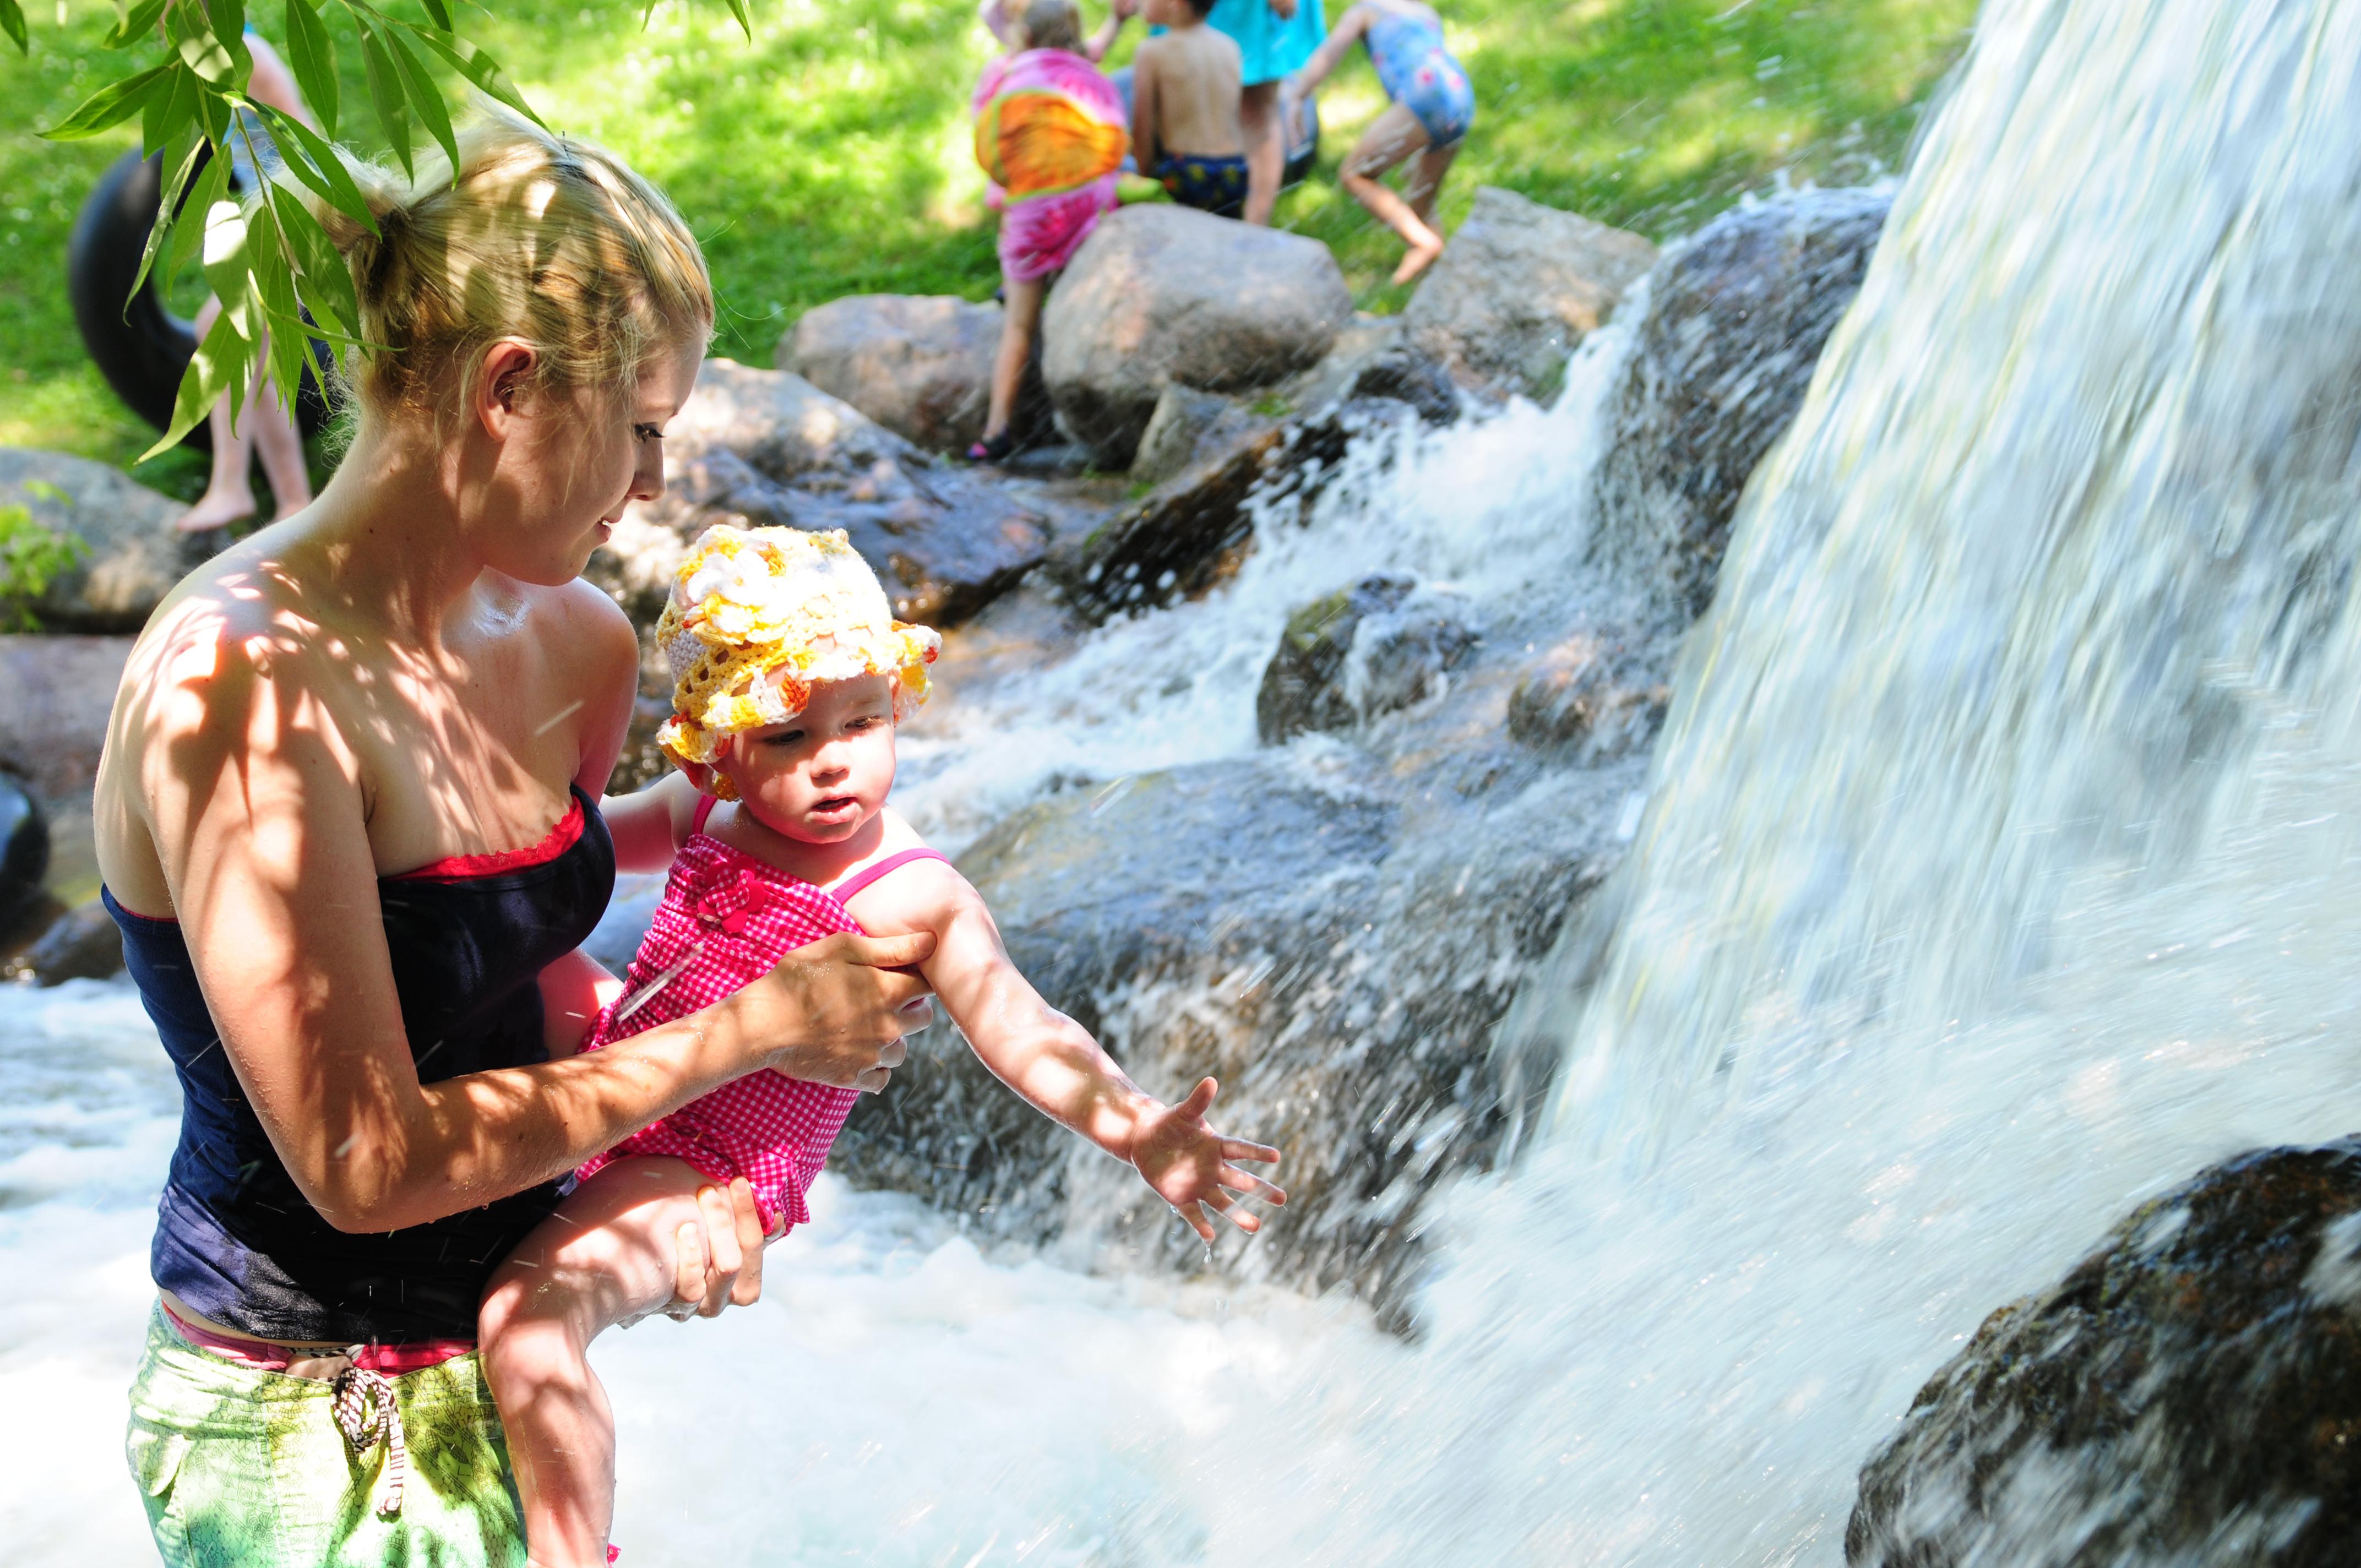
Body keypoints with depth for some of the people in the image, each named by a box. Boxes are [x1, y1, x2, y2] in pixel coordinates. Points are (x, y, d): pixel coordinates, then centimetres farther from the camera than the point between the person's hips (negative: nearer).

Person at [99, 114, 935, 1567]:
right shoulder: (243, 687, -25)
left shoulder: (574, 642, -2)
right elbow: (364, 1161, -25)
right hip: (306, 1432, -6)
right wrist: (752, 1029, -18)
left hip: (506, 1353, 7)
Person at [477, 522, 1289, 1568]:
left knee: (526, 1311, -27)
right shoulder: (703, 809, 1)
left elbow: (1020, 1031, -25)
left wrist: (1134, 1130, -39)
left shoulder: (908, 894, -19)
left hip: (712, 1169, -8)